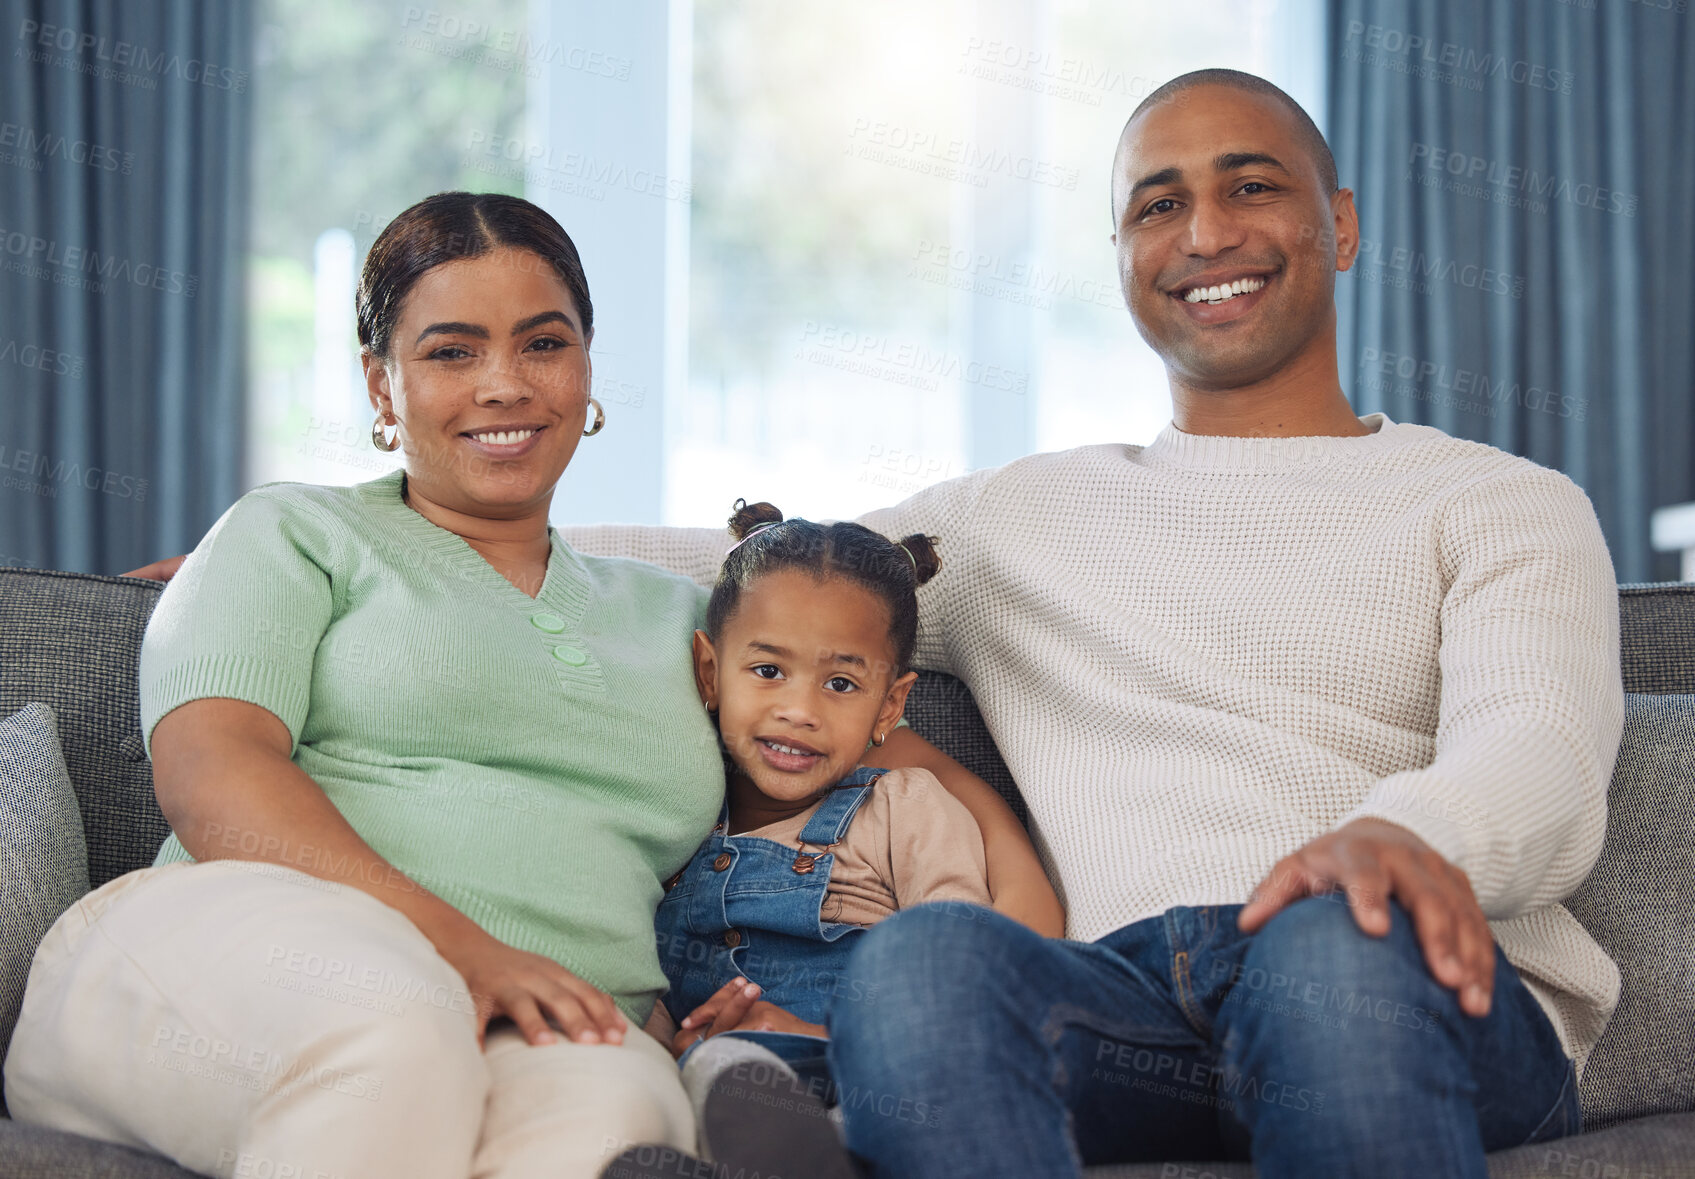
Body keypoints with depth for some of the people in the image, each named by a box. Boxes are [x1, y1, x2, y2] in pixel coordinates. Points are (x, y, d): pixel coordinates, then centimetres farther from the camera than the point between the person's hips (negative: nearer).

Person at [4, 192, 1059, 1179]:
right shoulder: (295, 535, 17)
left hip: (554, 1027, 2)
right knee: (392, 1020, -40)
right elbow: (209, 772, 0)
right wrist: (452, 947, -16)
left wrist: (1009, 850, 9)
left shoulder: (677, 616, 30)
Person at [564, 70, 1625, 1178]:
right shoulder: (1018, 517, 30)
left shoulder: (1505, 504, 18)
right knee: (919, 957, -33)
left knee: (1340, 945, -39)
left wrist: (1407, 835, -26)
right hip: (1127, 994, 2)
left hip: (1430, 1006, -2)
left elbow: (1541, 753, -1)